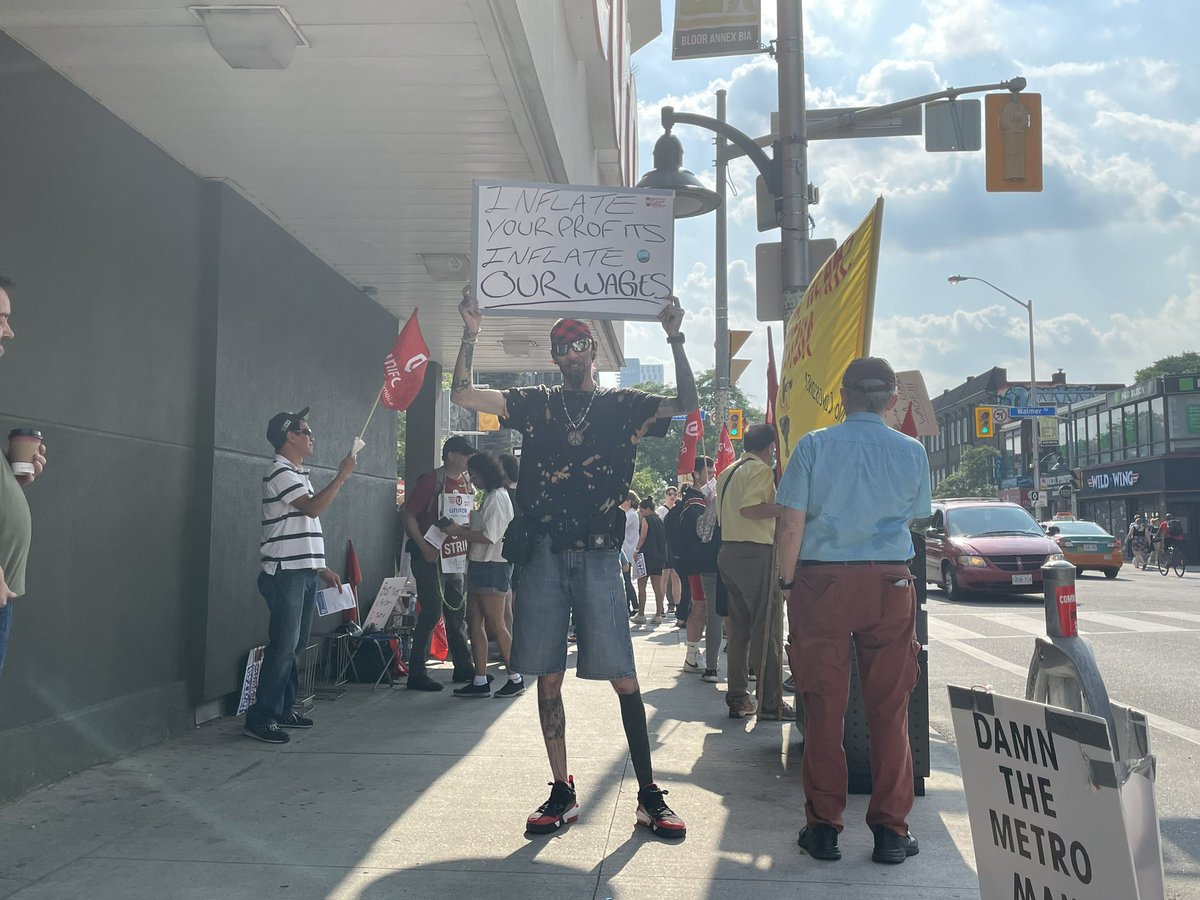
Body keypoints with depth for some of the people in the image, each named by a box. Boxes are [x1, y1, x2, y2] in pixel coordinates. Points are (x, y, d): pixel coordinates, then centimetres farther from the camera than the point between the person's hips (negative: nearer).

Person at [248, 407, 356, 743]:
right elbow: (313, 507, -23)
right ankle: (260, 717, -5)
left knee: (296, 646, 12)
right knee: (283, 646, -10)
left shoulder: (300, 474, 20)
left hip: (304, 573, 9)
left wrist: (323, 568, 21)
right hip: (285, 573, -9)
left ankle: (284, 710, 19)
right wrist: (342, 475, -16)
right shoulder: (280, 472, -10)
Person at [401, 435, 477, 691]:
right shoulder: (431, 480, -10)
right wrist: (424, 547, -20)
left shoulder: (465, 483, 12)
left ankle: (463, 667, 23)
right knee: (432, 611, -9)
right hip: (429, 556, -8)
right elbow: (409, 515, -12)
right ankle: (417, 673, -2)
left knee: (457, 610, 13)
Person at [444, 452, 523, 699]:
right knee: (474, 621, 8)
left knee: (496, 625, -5)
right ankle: (480, 681, 11)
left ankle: (515, 679, 5)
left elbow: (489, 537, -20)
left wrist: (458, 531, -14)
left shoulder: (497, 497, -13)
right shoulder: (489, 496, 18)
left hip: (493, 566, -10)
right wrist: (463, 529, 9)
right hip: (480, 565, 10)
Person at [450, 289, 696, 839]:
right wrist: (471, 336, -3)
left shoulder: (621, 405, 9)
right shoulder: (534, 405, 13)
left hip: (597, 556, -2)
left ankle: (649, 795, 5)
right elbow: (462, 394, 7)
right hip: (543, 556, 2)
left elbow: (686, 403, -4)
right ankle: (562, 793, 17)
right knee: (548, 677, 6)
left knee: (623, 676, -4)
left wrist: (674, 339, -11)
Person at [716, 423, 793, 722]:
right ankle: (770, 702, -4)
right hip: (756, 553, -9)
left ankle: (737, 698, 15)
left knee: (739, 628, 12)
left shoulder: (727, 473, 17)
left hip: (728, 550, 9)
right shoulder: (761, 470, -9)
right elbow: (749, 508, -24)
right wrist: (785, 508, -17)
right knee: (767, 628, -5)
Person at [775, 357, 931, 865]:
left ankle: (823, 826, 13)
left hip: (823, 581, -1)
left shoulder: (814, 446, -4)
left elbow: (791, 526, -7)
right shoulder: (912, 452, 2)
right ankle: (890, 830, 13)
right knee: (889, 709, 8)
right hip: (890, 584, 1)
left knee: (823, 707, 6)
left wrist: (786, 581, 4)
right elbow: (916, 520, 14)